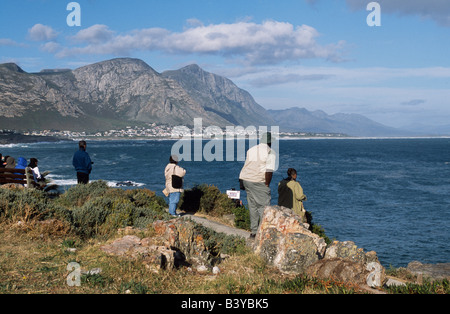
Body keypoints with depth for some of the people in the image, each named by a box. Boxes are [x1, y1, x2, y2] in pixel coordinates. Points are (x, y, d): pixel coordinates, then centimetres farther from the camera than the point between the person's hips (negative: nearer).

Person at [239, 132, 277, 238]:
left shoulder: (251, 150, 15)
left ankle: (254, 232, 15)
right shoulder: (270, 153, -5)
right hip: (258, 182, -7)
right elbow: (269, 171, -13)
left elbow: (248, 166, 14)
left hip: (245, 179, 7)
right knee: (264, 206, -2)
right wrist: (267, 185, -7)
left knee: (252, 206, 13)